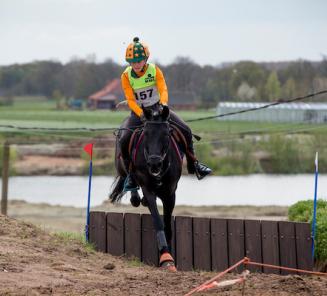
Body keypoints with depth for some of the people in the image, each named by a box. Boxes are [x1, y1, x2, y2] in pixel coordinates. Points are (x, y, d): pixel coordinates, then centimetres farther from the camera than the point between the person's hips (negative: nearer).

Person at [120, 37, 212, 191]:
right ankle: (130, 175, -5)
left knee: (186, 130, -8)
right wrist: (141, 114, -33)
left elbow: (163, 90, -19)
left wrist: (163, 104, -40)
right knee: (124, 140, -22)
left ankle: (193, 164, 11)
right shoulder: (126, 76, -12)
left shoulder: (155, 70, -11)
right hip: (138, 111, -1)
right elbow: (130, 99, -18)